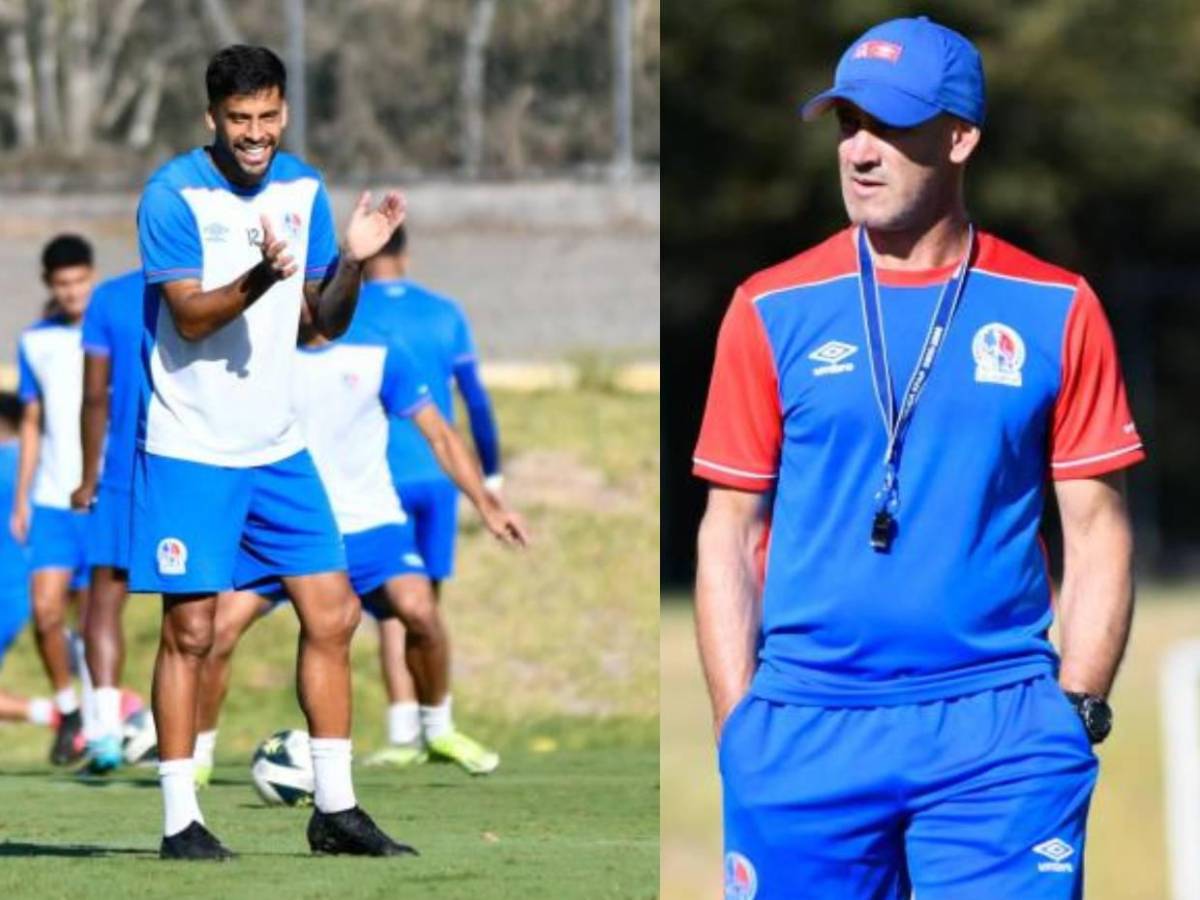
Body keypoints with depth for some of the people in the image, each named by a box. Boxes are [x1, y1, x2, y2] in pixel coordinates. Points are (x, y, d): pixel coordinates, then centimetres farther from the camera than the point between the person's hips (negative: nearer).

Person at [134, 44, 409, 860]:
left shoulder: (304, 188, 6)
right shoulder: (174, 194, -12)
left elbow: (326, 321, 10)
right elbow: (191, 316, -18)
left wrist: (352, 260, -8)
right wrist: (264, 275, -33)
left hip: (279, 447, 6)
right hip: (191, 450, -6)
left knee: (333, 615, 4)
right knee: (190, 629, -4)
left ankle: (335, 809, 12)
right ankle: (180, 821, 2)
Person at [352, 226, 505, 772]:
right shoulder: (446, 315, 7)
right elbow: (476, 399, 8)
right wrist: (491, 473, 15)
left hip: (380, 477, -3)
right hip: (438, 476, 3)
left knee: (396, 609, -3)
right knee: (427, 604, 12)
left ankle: (405, 735, -8)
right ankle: (437, 727, 11)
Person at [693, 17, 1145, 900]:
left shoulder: (1055, 312, 5)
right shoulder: (774, 311, 6)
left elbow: (1097, 530, 7)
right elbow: (730, 533, 8)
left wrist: (1075, 710, -2)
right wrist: (738, 724, 1)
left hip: (998, 729, -1)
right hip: (804, 727, 1)